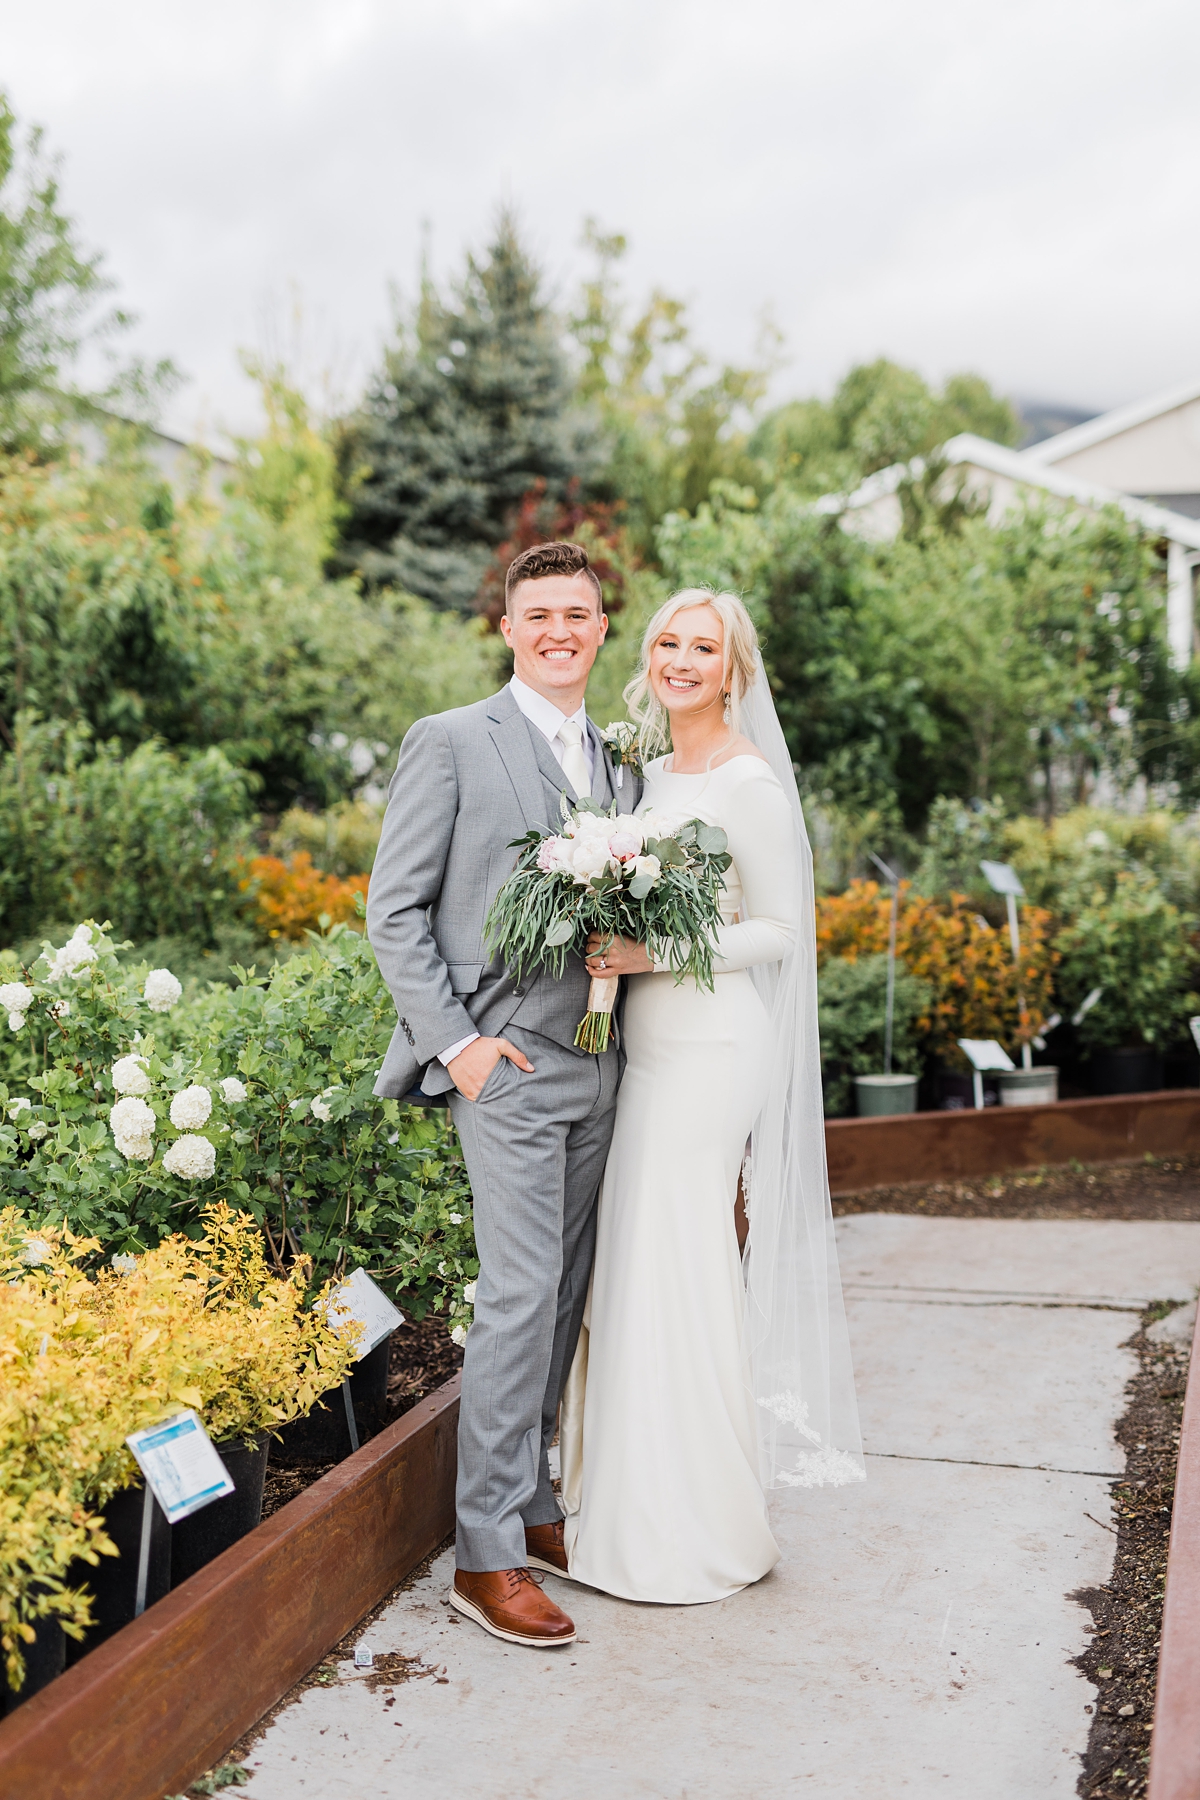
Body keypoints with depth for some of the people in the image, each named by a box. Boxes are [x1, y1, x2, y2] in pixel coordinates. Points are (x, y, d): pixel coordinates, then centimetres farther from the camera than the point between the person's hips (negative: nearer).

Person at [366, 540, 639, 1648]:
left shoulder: (622, 762, 15)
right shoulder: (453, 743, -3)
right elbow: (394, 911, -6)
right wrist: (455, 1042, -12)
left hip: (597, 1065, 6)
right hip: (507, 1062, -6)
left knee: (563, 1298, 12)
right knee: (519, 1296, -9)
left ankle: (531, 1502, 26)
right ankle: (486, 1554, 2)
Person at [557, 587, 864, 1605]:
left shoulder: (748, 781, -10)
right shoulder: (654, 774, 14)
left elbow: (779, 929, -11)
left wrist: (656, 954, -19)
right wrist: (613, 950, 2)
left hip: (709, 1049, -8)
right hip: (650, 1044, 8)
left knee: (677, 1271, -2)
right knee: (634, 1269, 12)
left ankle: (695, 1532, 13)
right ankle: (633, 1506, 26)